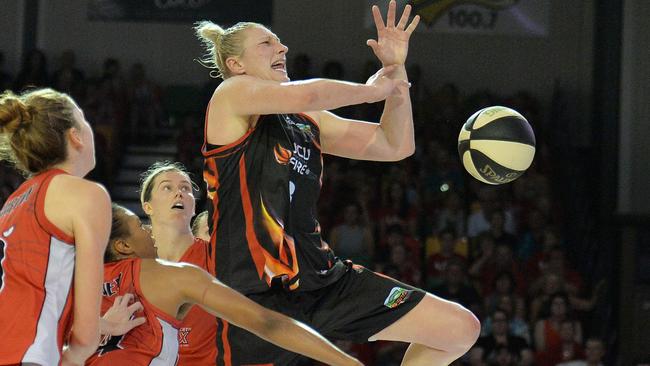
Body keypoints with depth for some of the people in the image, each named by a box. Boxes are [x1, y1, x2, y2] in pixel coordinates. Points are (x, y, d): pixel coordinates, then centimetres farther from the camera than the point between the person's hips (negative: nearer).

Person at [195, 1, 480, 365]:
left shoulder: (308, 121, 20)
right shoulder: (232, 94, -2)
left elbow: (396, 146, 23)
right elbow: (305, 94, -21)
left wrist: (396, 70, 13)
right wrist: (371, 90, -4)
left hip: (324, 279, 8)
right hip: (260, 294, -8)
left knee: (461, 328, 0)